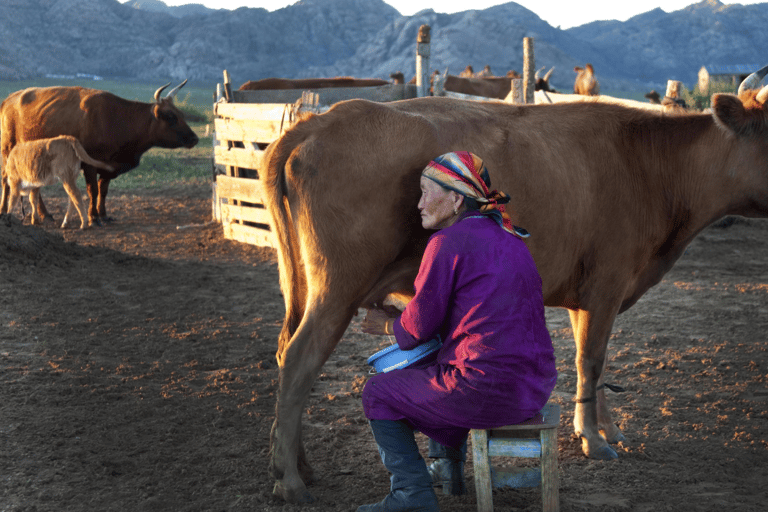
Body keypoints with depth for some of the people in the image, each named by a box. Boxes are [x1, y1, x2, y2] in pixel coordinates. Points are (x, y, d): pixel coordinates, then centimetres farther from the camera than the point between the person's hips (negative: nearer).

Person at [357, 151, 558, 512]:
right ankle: (448, 465, 45)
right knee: (436, 368, 37)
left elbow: (419, 327, -5)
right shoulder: (508, 239, 14)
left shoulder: (448, 243, -11)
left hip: (487, 389, -9)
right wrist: (400, 317, 26)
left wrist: (388, 325, 17)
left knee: (377, 394, 12)